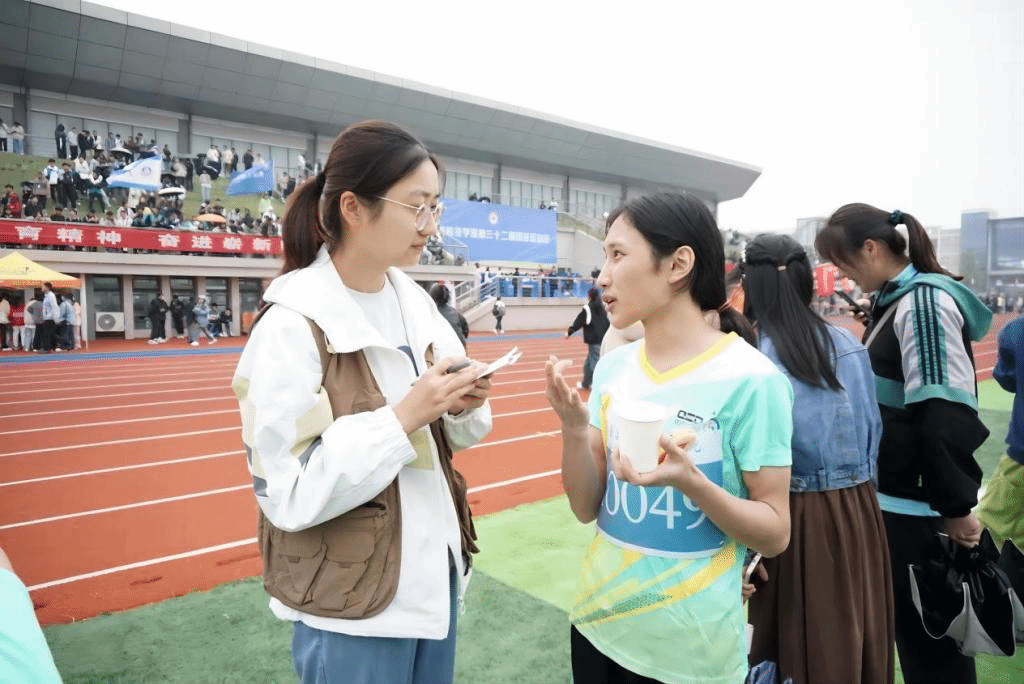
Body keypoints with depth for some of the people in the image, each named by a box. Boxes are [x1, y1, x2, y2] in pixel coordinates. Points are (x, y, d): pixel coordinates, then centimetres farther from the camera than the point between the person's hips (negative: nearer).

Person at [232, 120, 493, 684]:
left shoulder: (416, 303, 1)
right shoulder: (291, 328, -19)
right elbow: (290, 495, -20)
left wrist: (464, 408, -12)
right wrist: (403, 417, -26)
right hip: (352, 605, -6)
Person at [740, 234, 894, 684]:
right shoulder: (850, 345, -1)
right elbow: (873, 429, 8)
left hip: (798, 517, -5)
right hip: (860, 511, 5)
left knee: (802, 646, 14)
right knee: (856, 638, 23)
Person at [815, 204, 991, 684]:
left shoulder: (925, 300, -17)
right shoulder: (893, 300, 12)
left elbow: (944, 415, -23)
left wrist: (954, 506, -20)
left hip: (916, 507, -9)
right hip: (892, 498, 9)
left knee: (929, 638, 6)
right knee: (911, 629, 20)